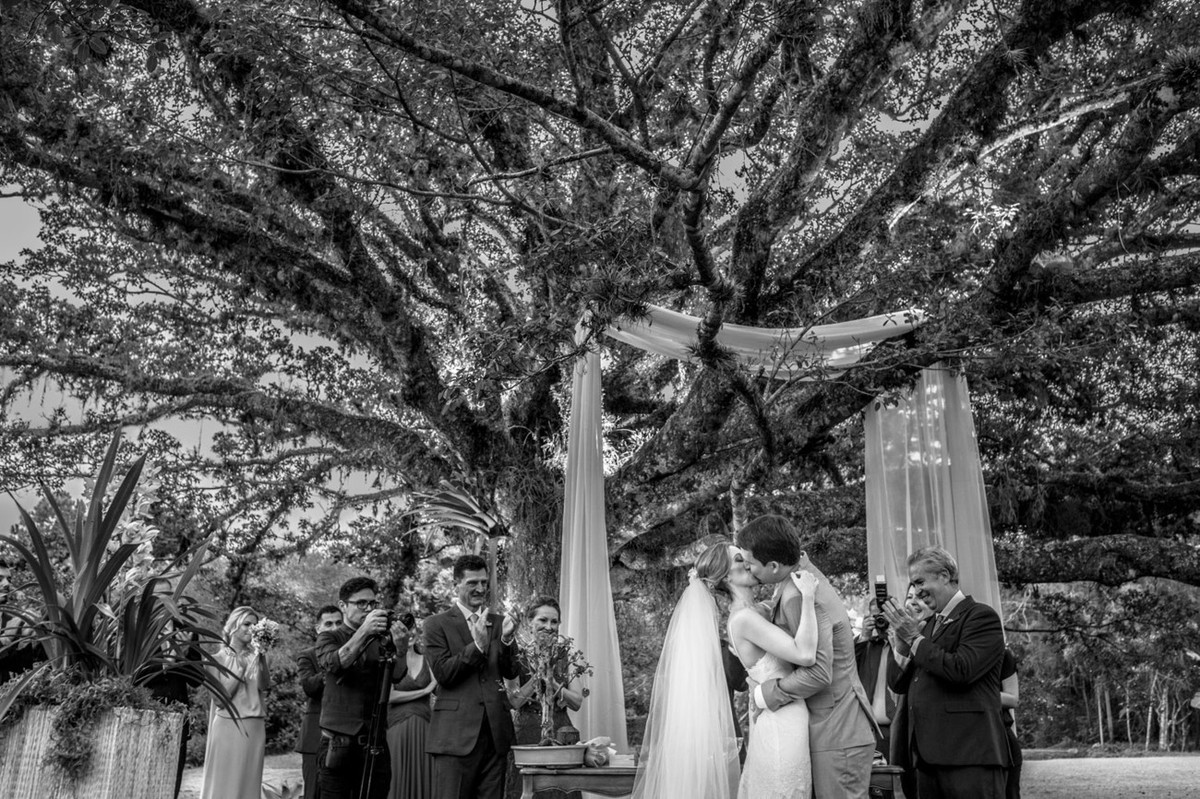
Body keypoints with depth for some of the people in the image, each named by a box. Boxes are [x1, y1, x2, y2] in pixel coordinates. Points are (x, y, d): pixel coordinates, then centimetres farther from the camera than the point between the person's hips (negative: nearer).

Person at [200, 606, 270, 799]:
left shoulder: (255, 656, 8)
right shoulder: (218, 659, 1)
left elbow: (264, 685, -9)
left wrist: (262, 659, -21)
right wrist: (240, 670, -14)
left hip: (254, 728, 3)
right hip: (228, 727, -3)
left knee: (248, 782, 6)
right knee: (224, 783, 1)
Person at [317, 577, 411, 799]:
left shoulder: (382, 640, 12)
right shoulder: (329, 638, 7)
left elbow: (398, 677, -2)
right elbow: (335, 664, -15)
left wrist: (401, 650, -22)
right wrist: (364, 631, -26)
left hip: (376, 742, 2)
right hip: (339, 742, -2)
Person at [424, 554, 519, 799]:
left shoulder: (498, 623, 14)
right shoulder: (437, 624, 2)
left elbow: (511, 672, 8)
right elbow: (442, 673, -7)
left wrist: (507, 640, -10)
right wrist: (477, 645, -17)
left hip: (496, 732, 4)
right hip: (456, 733, -4)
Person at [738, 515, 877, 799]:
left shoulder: (800, 597, -24)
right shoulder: (804, 570, 6)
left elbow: (818, 672, -27)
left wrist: (764, 695, -16)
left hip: (837, 735, -10)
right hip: (835, 730, 10)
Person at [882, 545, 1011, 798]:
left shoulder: (981, 616, -5)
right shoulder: (930, 625, 18)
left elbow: (961, 671, -21)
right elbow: (899, 685, 17)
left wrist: (916, 639, -10)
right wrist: (902, 643, 0)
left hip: (970, 754, -8)